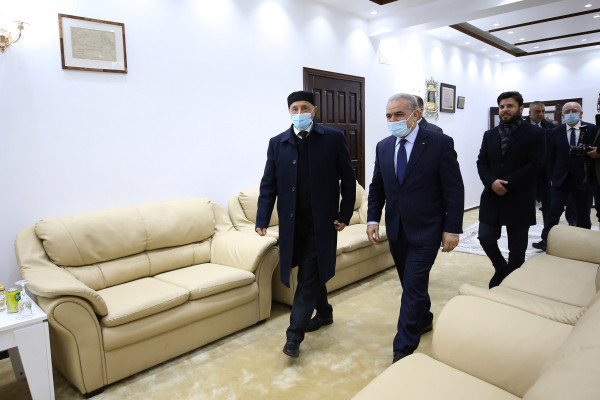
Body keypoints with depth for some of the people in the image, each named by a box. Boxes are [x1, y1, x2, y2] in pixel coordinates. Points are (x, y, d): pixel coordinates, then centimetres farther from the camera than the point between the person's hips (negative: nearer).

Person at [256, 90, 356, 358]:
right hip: (292, 222, 3)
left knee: (309, 276, -1)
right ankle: (324, 313, 39)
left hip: (321, 221, -3)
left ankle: (294, 334, 9)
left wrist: (344, 214, -3)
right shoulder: (277, 143, 5)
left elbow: (348, 179, 2)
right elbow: (268, 185, 5)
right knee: (311, 272, 16)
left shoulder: (334, 138, -1)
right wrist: (262, 219, -3)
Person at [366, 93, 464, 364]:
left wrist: (452, 229, -12)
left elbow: (454, 190, -9)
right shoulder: (383, 147, 5)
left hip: (425, 230, -5)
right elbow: (376, 188, 10)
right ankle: (424, 320, 45)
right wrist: (373, 219, 1)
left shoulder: (441, 144, -10)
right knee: (411, 283, 19)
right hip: (396, 230, 5)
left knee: (413, 288, -4)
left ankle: (403, 349, 9)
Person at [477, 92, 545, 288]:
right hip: (492, 197, 3)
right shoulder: (490, 135, 11)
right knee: (486, 238, 0)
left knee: (517, 249, 6)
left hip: (519, 200, -3)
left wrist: (506, 184, -17)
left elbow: (535, 165, -11)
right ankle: (501, 268, 29)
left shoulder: (535, 133, -2)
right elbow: (481, 163, 5)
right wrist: (492, 182, -14)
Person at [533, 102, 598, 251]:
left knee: (583, 213, 11)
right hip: (561, 179, 0)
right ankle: (546, 240, 3)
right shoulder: (555, 132, 3)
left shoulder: (591, 129, -1)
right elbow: (551, 157, 5)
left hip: (582, 179, 0)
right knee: (554, 210, -2)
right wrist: (552, 177, 2)